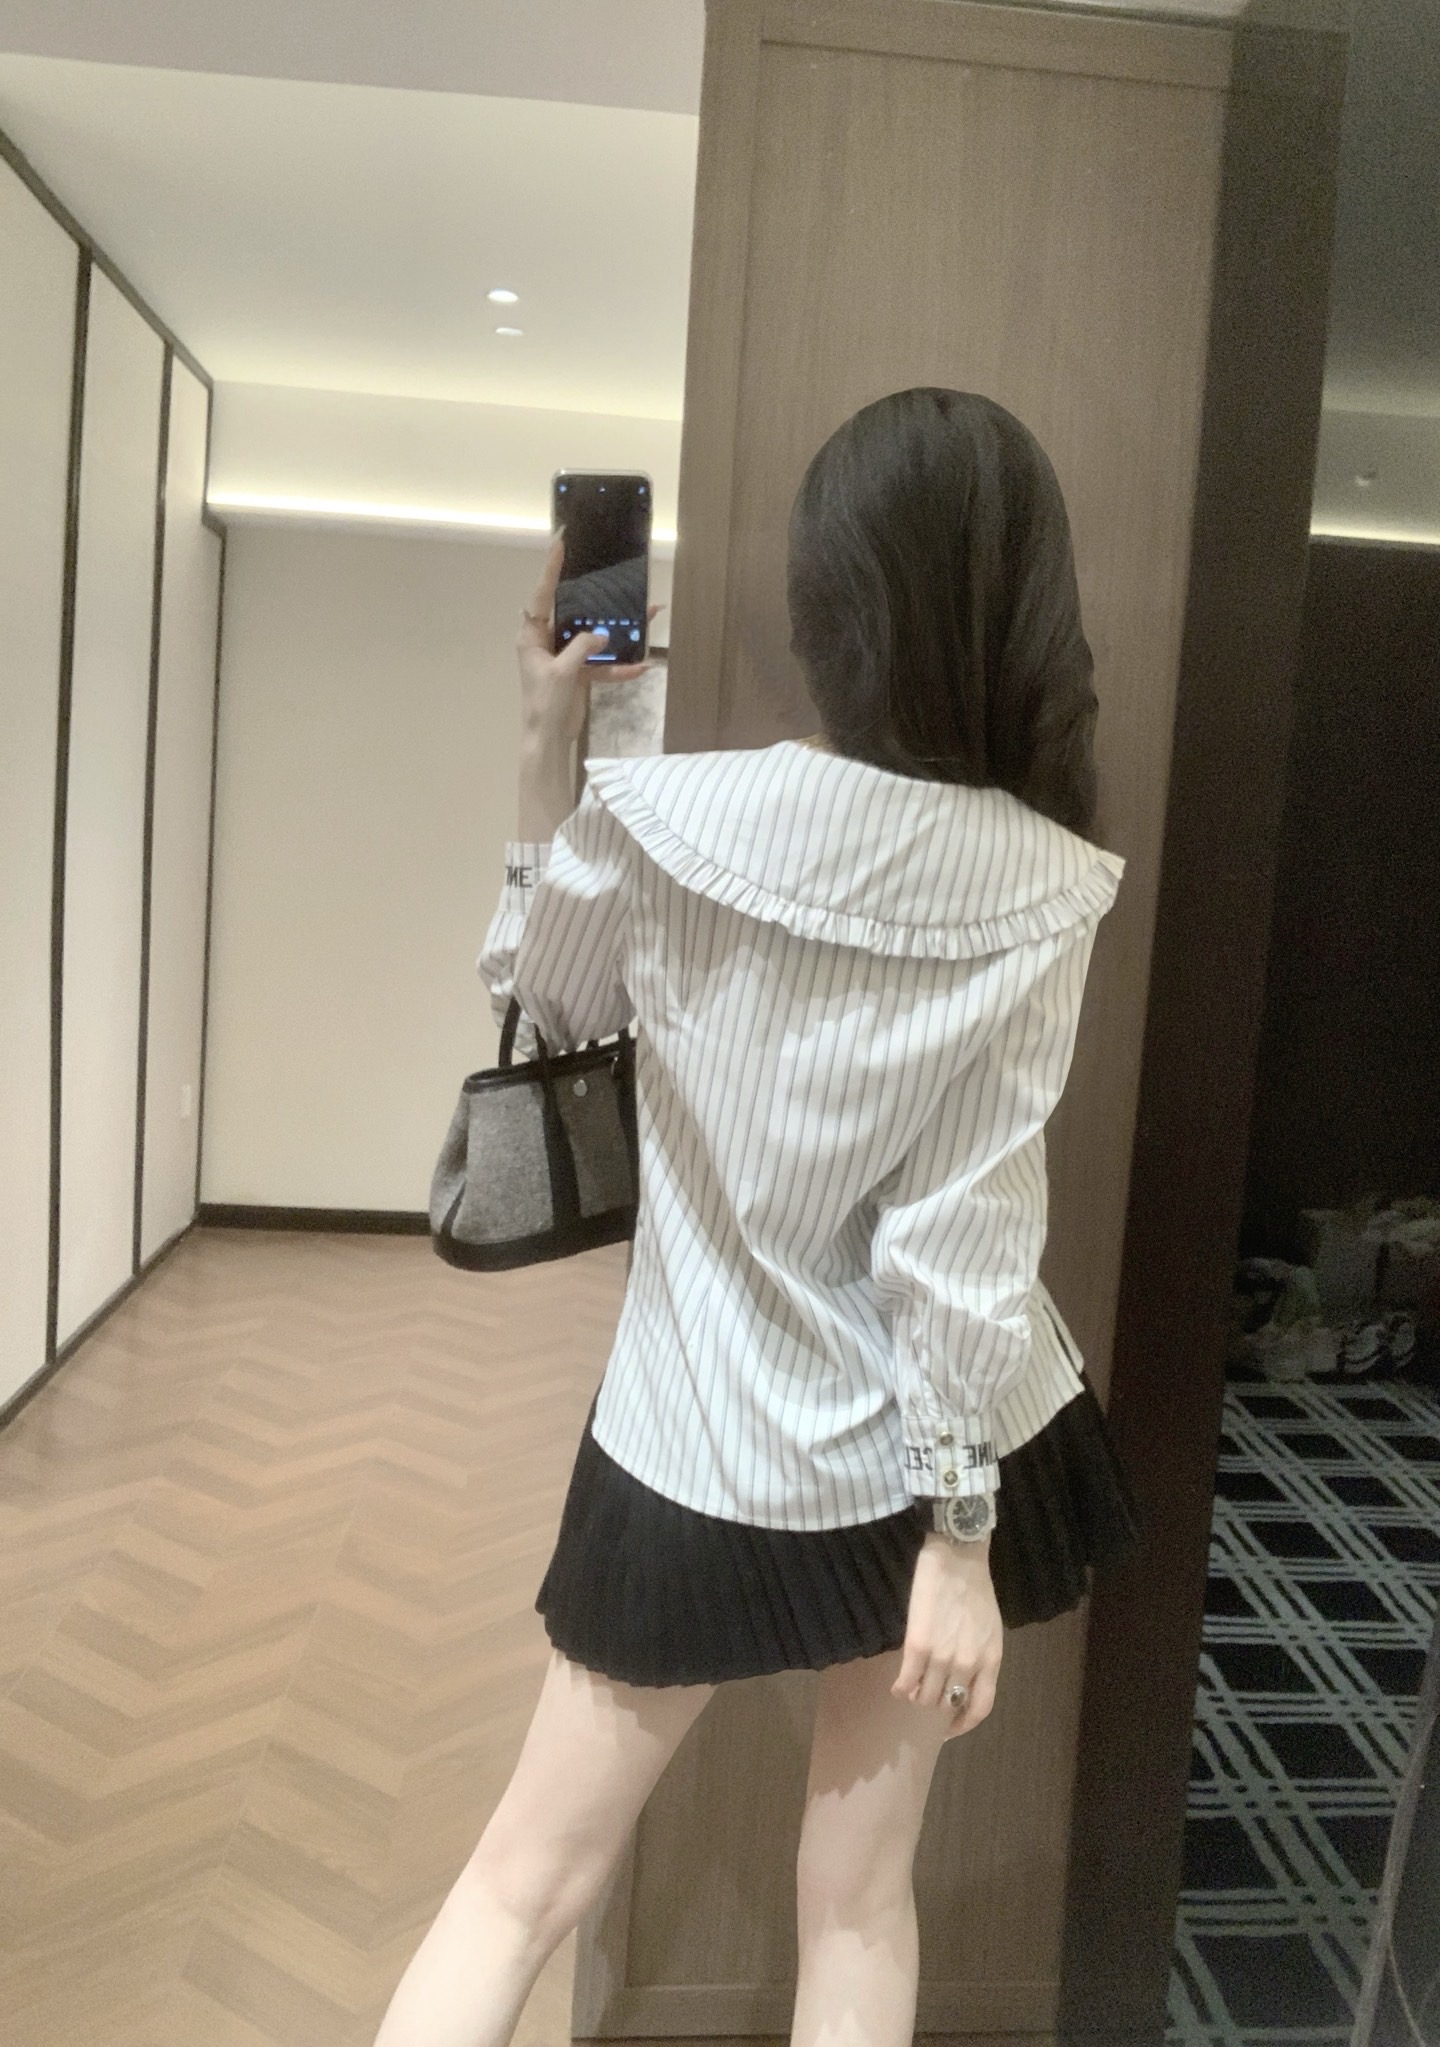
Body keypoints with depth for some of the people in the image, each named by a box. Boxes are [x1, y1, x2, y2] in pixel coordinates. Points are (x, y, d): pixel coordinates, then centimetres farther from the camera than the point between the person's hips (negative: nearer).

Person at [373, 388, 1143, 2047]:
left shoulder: (661, 818, -14)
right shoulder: (1044, 889, -14)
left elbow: (535, 996, 7)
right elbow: (966, 1237, -16)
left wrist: (546, 738, 5)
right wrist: (958, 1527, -8)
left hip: (703, 1453, 0)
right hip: (928, 1455, 1)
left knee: (528, 1877, 17)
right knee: (857, 1898, 20)